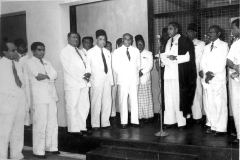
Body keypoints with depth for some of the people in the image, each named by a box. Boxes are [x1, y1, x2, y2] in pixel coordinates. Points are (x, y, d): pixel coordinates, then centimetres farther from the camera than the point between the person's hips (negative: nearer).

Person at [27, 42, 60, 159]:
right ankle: (38, 150, 3)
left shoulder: (47, 63, 20)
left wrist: (44, 76, -7)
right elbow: (38, 76, -13)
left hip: (51, 95, 6)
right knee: (40, 123, -6)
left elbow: (55, 75, 8)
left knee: (53, 122, 6)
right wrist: (49, 76, 1)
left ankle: (51, 147, 18)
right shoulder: (30, 63, 0)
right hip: (39, 97, -6)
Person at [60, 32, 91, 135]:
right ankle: (74, 129, 6)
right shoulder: (65, 52, -1)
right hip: (73, 84, -7)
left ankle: (82, 127, 18)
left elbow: (86, 64, 17)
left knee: (84, 106, 8)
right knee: (72, 107, -3)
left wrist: (88, 74, -4)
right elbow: (69, 68, -11)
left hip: (83, 83, 7)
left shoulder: (79, 52, 21)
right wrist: (81, 77, -13)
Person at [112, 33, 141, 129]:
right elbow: (115, 66, 4)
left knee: (134, 100, 1)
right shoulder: (117, 51, 5)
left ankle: (135, 121, 7)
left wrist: (136, 73, 6)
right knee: (123, 101, -3)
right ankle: (123, 122, 2)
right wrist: (121, 74, 1)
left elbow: (138, 64, 14)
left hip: (134, 78, 2)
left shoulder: (136, 51, 11)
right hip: (123, 79, -2)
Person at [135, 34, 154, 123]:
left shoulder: (148, 54, 11)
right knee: (138, 98, -1)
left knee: (147, 97, -3)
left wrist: (142, 72, -11)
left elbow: (150, 65, 0)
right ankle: (140, 116, 3)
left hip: (145, 78, -2)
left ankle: (149, 116, 3)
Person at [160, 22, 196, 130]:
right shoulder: (168, 42, 19)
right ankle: (169, 121, 11)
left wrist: (176, 58, -23)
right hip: (168, 74, 6)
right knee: (168, 98, 5)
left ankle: (182, 122, 3)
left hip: (179, 74, -6)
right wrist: (162, 59, 4)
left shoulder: (184, 41, -1)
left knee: (179, 98, -5)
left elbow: (189, 56, -9)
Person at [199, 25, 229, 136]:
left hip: (218, 79, -5)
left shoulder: (224, 45, 3)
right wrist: (206, 73, -7)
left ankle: (220, 128, 1)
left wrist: (212, 74, -12)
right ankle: (211, 125, 15)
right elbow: (203, 62, 10)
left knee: (219, 103, -5)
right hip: (207, 79, 5)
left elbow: (222, 63, -6)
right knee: (208, 103, 5)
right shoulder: (206, 47, 19)